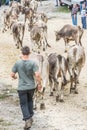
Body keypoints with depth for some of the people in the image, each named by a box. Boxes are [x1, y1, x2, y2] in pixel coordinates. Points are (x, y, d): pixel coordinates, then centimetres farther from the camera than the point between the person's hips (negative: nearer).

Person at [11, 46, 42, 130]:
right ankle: (30, 117, 32)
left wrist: (15, 77, 18)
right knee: (30, 101, 26)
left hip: (22, 87, -2)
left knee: (23, 104, 5)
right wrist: (39, 84, -2)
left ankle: (27, 120, -8)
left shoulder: (17, 63, -12)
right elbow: (37, 75, -18)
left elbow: (12, 74, -6)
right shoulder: (33, 63, -13)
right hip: (31, 86, 2)